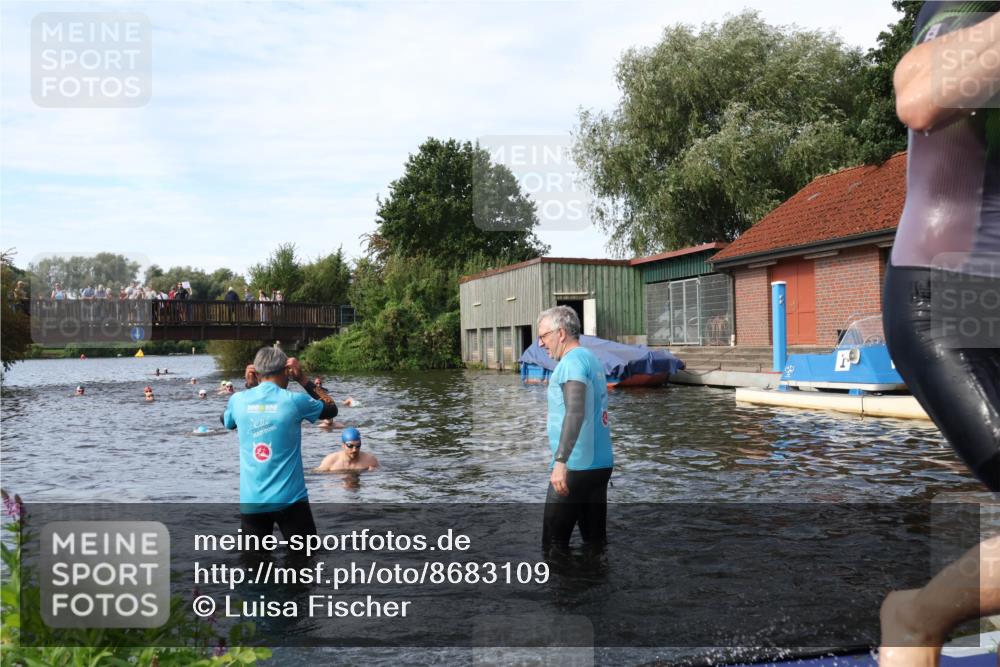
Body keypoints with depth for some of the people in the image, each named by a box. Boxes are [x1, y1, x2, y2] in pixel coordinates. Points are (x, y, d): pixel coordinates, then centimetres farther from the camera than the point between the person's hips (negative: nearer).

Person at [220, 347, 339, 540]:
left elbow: (226, 422, 25)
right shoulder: (294, 401, -9)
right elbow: (331, 409, 10)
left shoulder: (238, 400, 0)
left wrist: (249, 387, 19)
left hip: (251, 501, 3)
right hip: (290, 499, -3)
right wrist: (302, 380, 10)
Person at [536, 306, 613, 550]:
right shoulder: (592, 359, 16)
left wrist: (560, 461, -29)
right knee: (596, 538, 12)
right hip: (601, 464, 9)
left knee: (554, 542, -2)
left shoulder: (572, 362, -12)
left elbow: (575, 412, -25)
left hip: (575, 467, -9)